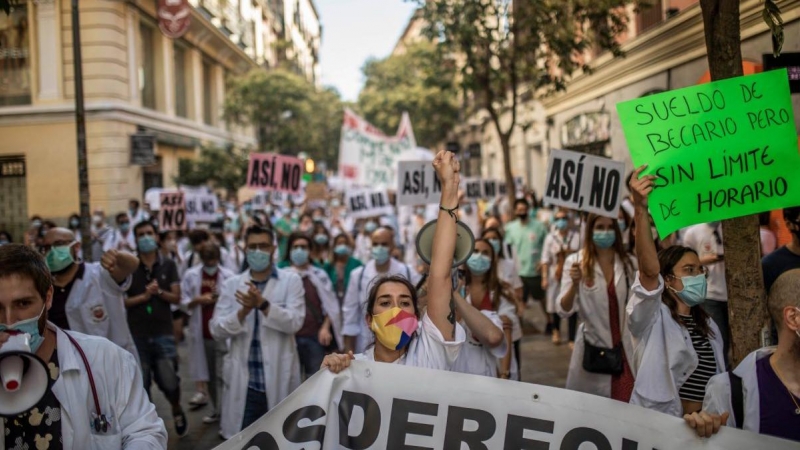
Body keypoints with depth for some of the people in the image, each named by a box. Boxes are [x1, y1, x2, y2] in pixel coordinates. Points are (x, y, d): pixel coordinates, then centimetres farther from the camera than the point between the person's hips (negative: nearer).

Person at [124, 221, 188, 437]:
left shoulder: (168, 266, 3)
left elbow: (177, 298, 1)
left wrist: (159, 292, -17)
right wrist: (144, 296, -16)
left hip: (163, 333, 0)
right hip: (137, 335, 0)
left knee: (169, 382, -1)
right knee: (141, 385, 5)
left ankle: (177, 411, 29)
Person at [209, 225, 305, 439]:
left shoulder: (291, 281, 2)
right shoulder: (231, 284, 7)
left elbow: (295, 322, -12)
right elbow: (216, 330, 0)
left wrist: (263, 304, -25)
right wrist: (243, 311, -17)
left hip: (279, 379, -1)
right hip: (243, 381, 1)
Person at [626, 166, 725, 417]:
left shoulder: (708, 326, 13)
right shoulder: (651, 318, -10)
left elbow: (718, 379, 19)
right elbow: (649, 271, -28)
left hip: (702, 424, 6)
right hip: (657, 423, -6)